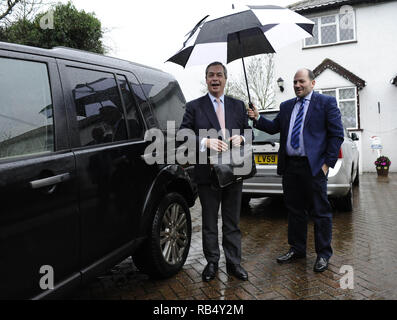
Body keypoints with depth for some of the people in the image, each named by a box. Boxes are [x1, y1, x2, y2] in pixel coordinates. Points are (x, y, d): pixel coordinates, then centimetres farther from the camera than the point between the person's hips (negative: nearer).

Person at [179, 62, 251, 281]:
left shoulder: (238, 105, 11)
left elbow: (248, 129, 15)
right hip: (207, 173, -2)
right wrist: (205, 142, -22)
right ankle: (212, 262, 26)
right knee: (209, 222, 10)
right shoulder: (194, 106, 2)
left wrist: (241, 137, -8)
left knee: (232, 221, 11)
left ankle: (233, 263, 24)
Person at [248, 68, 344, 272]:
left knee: (320, 212, 3)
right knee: (294, 210, 13)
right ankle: (297, 249, 27)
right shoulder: (286, 106, 17)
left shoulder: (326, 103, 1)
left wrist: (328, 163, -10)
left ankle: (323, 254, 17)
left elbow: (337, 134, -3)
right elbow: (274, 127, 12)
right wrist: (257, 119, -5)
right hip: (289, 166, 5)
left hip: (314, 166, -5)